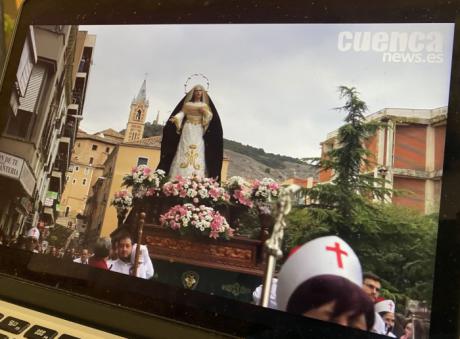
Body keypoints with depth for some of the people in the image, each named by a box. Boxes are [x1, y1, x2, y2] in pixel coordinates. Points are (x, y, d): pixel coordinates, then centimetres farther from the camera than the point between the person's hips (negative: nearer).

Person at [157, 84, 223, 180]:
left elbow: (210, 116, 3)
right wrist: (175, 119, -15)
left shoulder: (205, 106, 14)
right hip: (187, 130, 0)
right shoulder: (187, 104, 14)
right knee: (183, 152, -8)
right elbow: (181, 113, 4)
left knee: (197, 154, -10)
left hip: (198, 132, 0)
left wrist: (205, 112, -16)